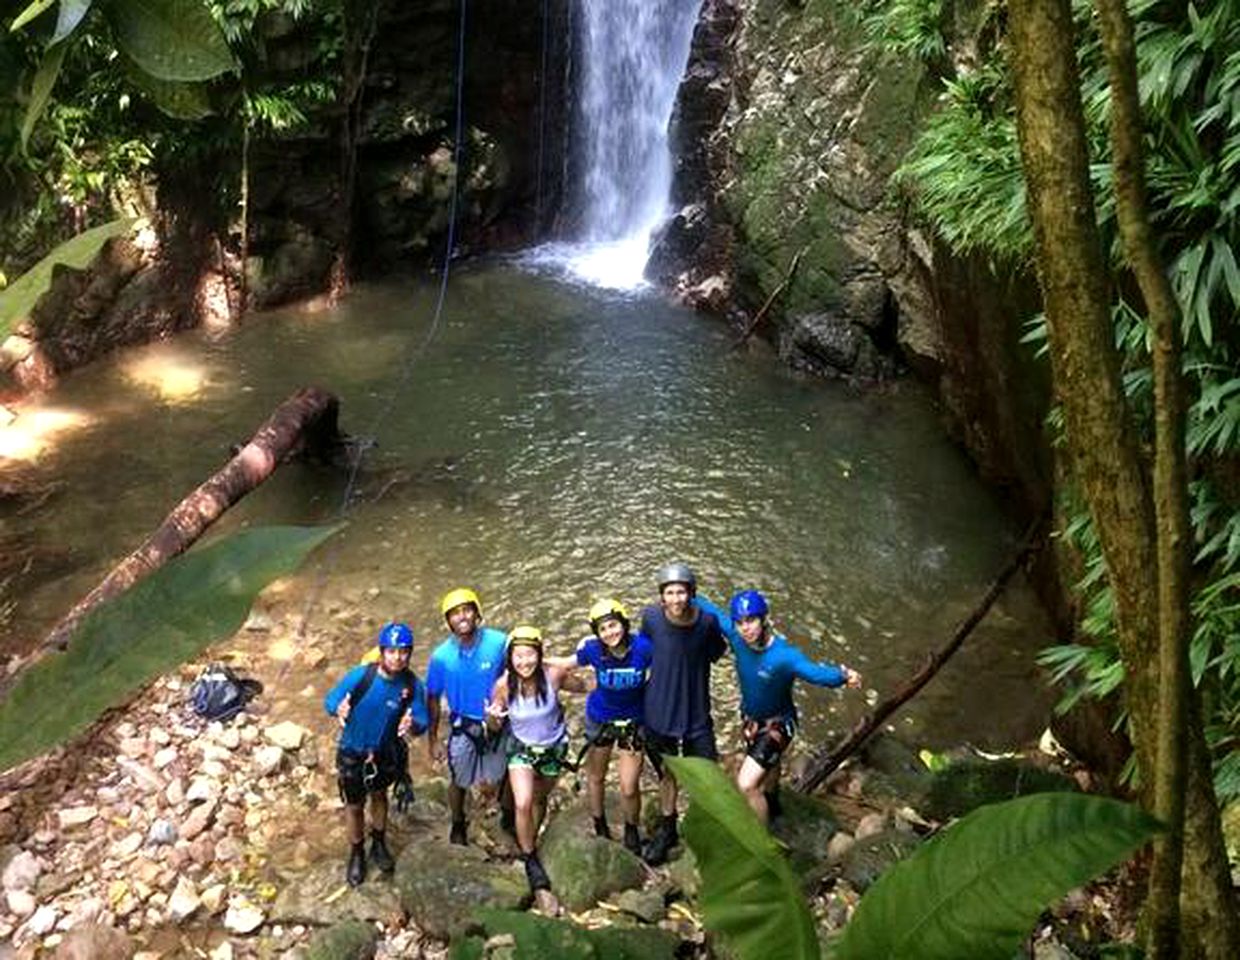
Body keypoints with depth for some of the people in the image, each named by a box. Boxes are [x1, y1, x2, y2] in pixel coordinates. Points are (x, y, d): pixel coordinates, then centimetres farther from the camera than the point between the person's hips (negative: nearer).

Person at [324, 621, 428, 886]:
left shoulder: (412, 685, -22)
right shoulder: (360, 675, -27)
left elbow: (422, 720, -16)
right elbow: (330, 699, -17)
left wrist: (413, 724, -41)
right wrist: (339, 708, -41)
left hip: (386, 752, 2)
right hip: (353, 751, -2)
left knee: (379, 795, 26)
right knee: (354, 805, 14)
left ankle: (379, 845, 50)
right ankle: (357, 854, 39)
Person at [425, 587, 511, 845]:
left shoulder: (499, 642, -22)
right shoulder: (441, 656, -19)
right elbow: (433, 699, -5)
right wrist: (432, 740, 0)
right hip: (463, 726, 0)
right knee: (459, 781, 18)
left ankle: (508, 815, 46)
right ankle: (458, 824, 45)